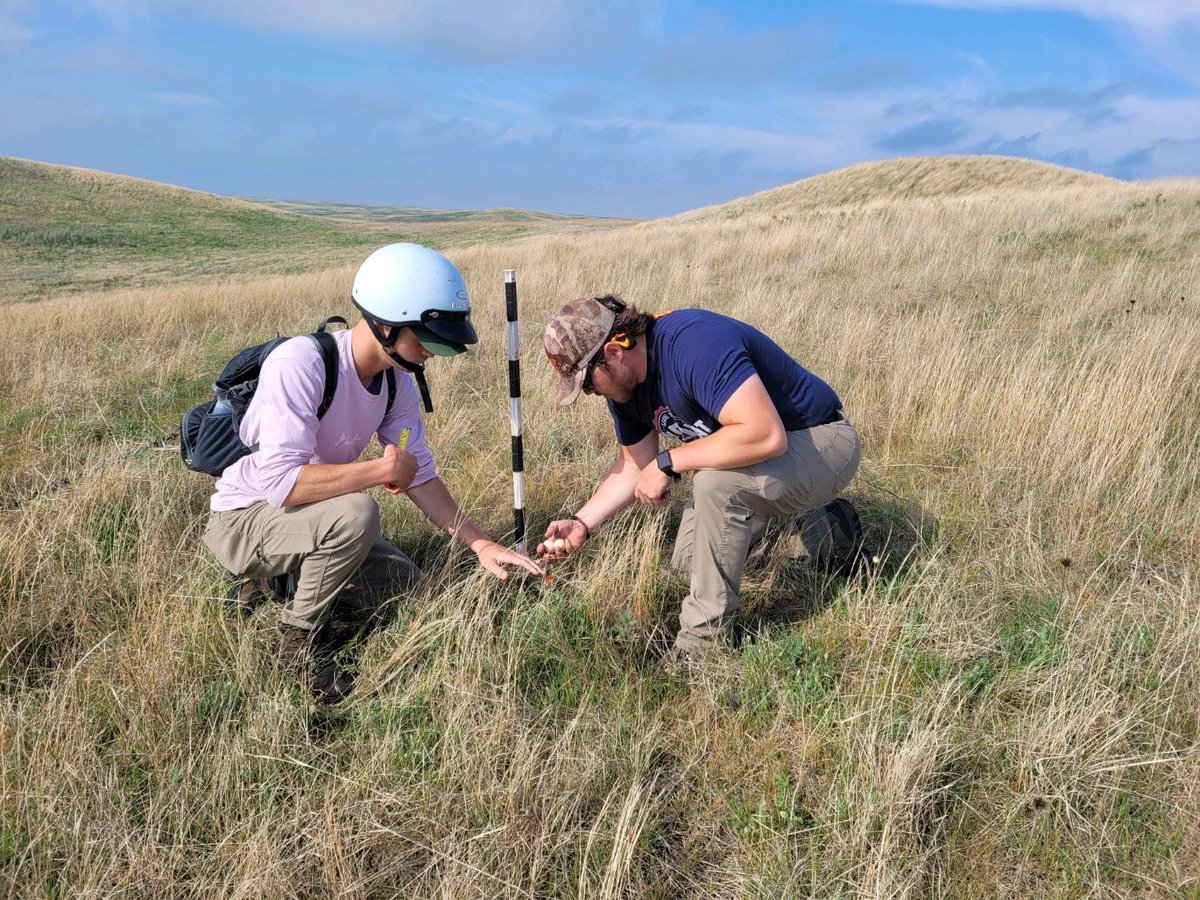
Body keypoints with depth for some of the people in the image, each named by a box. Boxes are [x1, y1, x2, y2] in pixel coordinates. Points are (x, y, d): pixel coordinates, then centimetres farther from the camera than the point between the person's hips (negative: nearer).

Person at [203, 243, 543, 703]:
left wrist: (480, 544, -6)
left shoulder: (397, 381, -5)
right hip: (242, 521, -8)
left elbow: (420, 475, 1)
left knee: (402, 578, 1)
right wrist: (384, 468, -29)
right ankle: (301, 638, -9)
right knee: (356, 513, -32)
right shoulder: (299, 364, -29)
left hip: (303, 521, 8)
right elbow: (279, 482, -37)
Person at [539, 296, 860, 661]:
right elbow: (635, 464, 7)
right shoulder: (624, 384, -5)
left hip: (822, 442, -10)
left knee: (715, 483, -36)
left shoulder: (694, 343, -34)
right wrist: (581, 523, -5)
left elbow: (766, 435, -42)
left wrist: (668, 463, -33)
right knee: (689, 559, 11)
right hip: (752, 447, 10)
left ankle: (705, 638, -17)